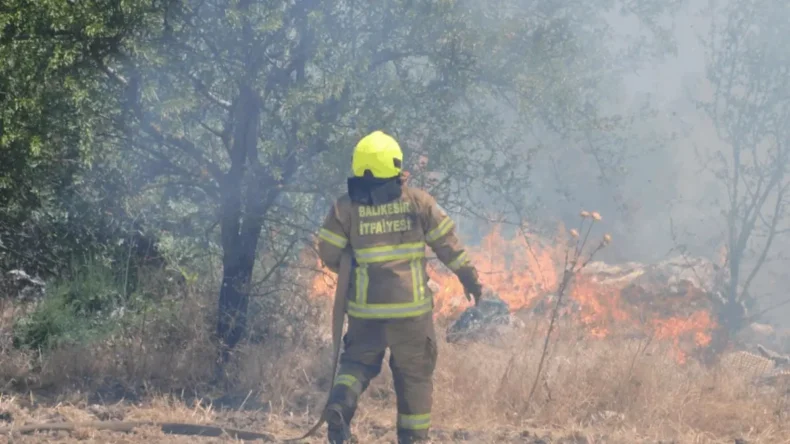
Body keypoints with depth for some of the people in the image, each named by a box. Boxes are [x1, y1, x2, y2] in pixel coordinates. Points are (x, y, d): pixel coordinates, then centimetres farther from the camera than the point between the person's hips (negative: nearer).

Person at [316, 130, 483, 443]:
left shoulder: (346, 207, -3)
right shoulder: (418, 202, -3)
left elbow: (328, 254, 1)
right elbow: (448, 244, 2)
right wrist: (469, 277, 15)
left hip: (366, 308, 1)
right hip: (411, 307, -1)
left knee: (358, 362, 15)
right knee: (414, 374, 12)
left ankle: (340, 403, -13)